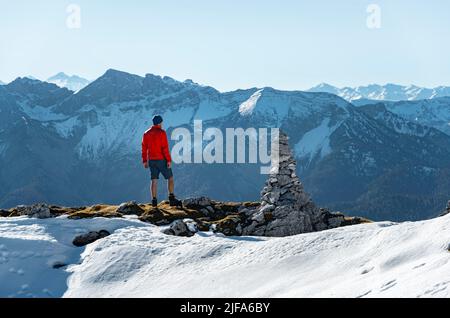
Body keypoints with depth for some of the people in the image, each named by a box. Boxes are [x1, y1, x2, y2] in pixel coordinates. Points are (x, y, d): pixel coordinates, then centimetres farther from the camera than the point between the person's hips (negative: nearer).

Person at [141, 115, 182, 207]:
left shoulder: (146, 134, 8)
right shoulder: (161, 133, -10)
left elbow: (144, 148, 10)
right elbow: (165, 148, -16)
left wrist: (145, 161, 16)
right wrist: (169, 160, -15)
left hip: (151, 161, 5)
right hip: (161, 160, -5)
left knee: (154, 180, 9)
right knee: (170, 178, 3)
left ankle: (154, 200, 5)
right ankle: (171, 198, -5)